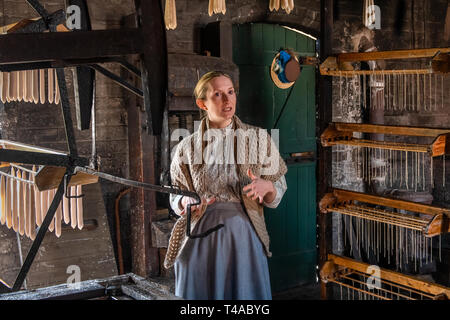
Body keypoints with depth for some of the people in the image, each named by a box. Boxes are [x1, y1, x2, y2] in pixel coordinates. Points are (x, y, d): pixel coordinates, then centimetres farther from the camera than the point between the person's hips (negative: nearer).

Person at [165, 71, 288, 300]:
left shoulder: (258, 138, 4)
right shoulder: (187, 148, 4)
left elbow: (279, 189, 6)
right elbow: (175, 198, 11)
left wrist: (266, 186, -16)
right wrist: (187, 203, -11)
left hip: (244, 236, 0)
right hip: (199, 238, 0)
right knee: (199, 293, 7)